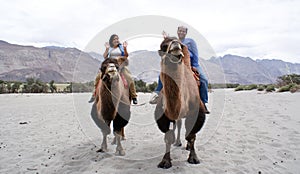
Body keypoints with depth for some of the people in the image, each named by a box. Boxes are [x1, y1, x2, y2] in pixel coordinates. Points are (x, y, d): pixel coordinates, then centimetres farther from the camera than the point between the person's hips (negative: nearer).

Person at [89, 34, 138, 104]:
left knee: (130, 79, -21)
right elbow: (105, 57, 1)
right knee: (98, 77, -12)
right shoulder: (109, 48, 12)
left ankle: (134, 96, -8)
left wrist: (125, 48, -15)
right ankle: (95, 94, 3)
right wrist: (107, 49, -12)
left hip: (121, 65, -1)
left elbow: (126, 55, -1)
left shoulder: (121, 47, 10)